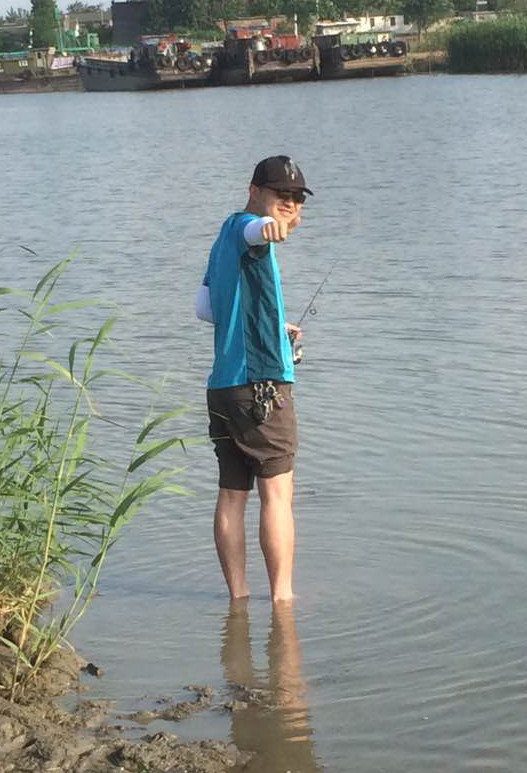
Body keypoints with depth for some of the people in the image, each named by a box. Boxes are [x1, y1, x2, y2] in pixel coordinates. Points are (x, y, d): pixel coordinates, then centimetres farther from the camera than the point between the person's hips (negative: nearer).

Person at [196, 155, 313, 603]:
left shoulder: (226, 238, 21)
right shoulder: (242, 226, -6)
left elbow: (205, 307, 26)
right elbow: (254, 231, -33)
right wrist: (268, 226, -57)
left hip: (223, 383, 9)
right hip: (262, 382, -9)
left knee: (231, 495, 8)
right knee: (277, 493, -6)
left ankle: (238, 596, 12)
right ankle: (282, 596, -6)